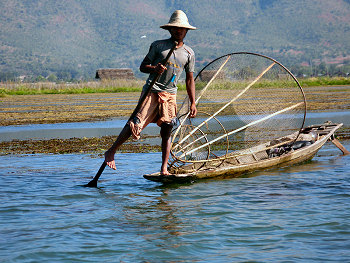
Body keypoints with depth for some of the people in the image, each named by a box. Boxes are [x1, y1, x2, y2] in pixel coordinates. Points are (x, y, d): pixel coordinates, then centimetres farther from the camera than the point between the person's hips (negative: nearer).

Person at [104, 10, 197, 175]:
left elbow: (190, 79, 16)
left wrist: (193, 103, 10)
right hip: (152, 90, -3)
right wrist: (154, 68, -17)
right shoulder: (158, 46, 3)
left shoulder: (189, 53, 12)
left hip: (170, 94, 3)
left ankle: (164, 168, 1)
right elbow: (142, 66, 5)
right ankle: (111, 152, 1)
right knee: (136, 124, -11)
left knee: (167, 129, -2)